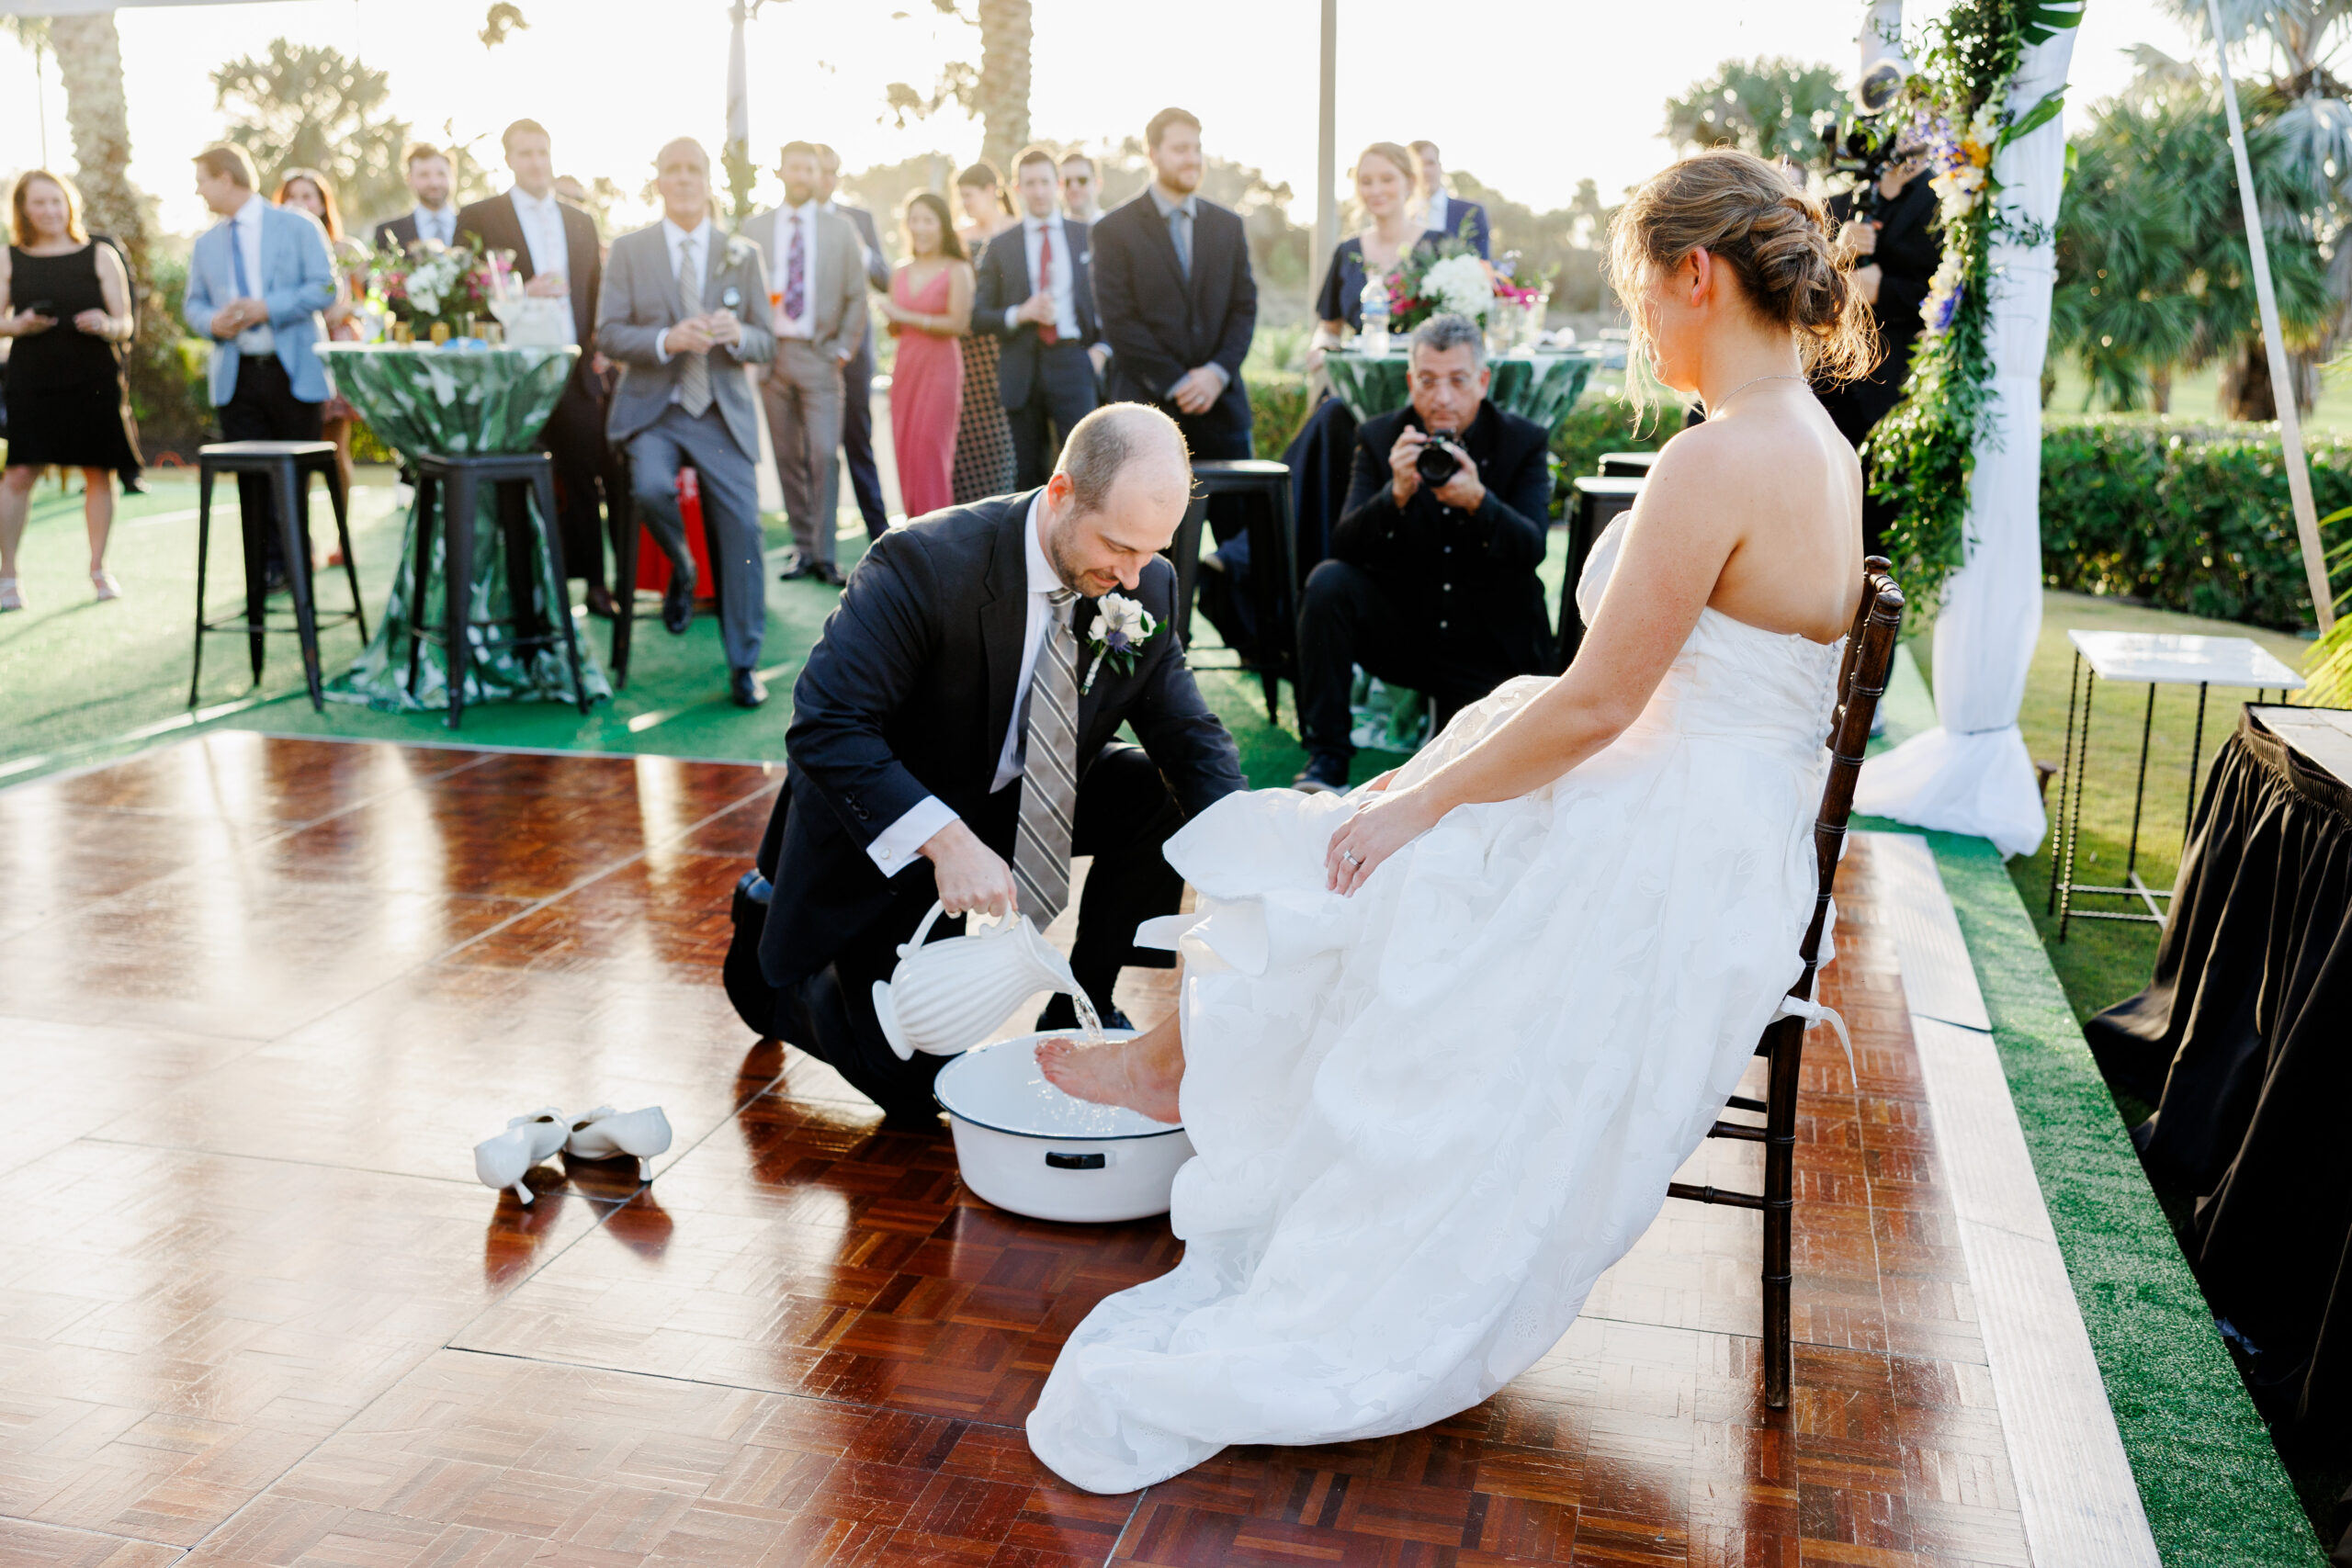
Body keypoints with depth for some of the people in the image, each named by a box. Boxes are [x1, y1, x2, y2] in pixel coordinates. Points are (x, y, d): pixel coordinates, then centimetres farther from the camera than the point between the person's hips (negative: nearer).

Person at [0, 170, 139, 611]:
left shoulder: (100, 256, 6)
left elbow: (125, 325, 4)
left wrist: (107, 326, -18)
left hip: (94, 379, 0)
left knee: (98, 472, 5)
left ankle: (98, 568, 20)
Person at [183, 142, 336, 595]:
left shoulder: (297, 226, 2)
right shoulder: (206, 243, 17)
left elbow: (324, 287, -7)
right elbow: (193, 303, 17)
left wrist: (268, 308, -16)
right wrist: (212, 321, -6)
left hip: (292, 370, -4)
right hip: (236, 375, 4)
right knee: (251, 478, -1)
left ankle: (297, 563, 15)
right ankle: (268, 567, 6)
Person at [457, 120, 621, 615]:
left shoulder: (581, 222, 16)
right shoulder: (477, 217, 2)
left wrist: (598, 351, 5)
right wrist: (519, 296, -17)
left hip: (577, 371, 3)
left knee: (583, 482, 4)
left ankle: (593, 583, 13)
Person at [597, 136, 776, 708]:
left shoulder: (743, 255, 9)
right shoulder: (628, 250, 5)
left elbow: (766, 344, 7)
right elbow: (608, 336, -2)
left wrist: (736, 335, -16)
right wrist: (667, 340, -20)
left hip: (723, 413, 1)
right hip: (652, 409, -1)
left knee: (741, 530, -6)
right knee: (650, 489, -30)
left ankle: (744, 665, 7)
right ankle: (681, 573, 4)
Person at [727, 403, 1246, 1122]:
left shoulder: (1147, 586, -13)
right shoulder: (926, 564, -31)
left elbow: (1189, 733, -7)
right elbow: (823, 726, -34)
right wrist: (946, 841, -46)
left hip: (1022, 795, 5)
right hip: (892, 824, -5)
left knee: (1168, 794, -18)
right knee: (913, 1089, -6)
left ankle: (1081, 1004, 2)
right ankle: (774, 957, 22)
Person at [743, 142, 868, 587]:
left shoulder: (840, 229, 8)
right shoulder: (754, 229, 9)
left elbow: (856, 295, 7)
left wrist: (843, 350, 0)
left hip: (820, 354, -1)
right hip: (771, 354, 2)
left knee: (823, 454, -12)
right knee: (787, 458, 3)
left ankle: (824, 554, -8)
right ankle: (803, 547, 10)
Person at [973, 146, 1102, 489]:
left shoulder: (1087, 236, 10)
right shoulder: (1000, 246, 9)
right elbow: (979, 317, 5)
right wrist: (1020, 314, -12)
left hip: (1072, 361, -1)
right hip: (1022, 369, 1)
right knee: (1028, 474, 4)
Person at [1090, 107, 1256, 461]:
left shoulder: (1228, 225, 15)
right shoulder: (1114, 230, 1)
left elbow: (1245, 306, 9)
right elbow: (1119, 321, -6)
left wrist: (1218, 372, -7)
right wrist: (1176, 384, -11)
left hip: (1222, 403, 4)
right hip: (1148, 404, -3)